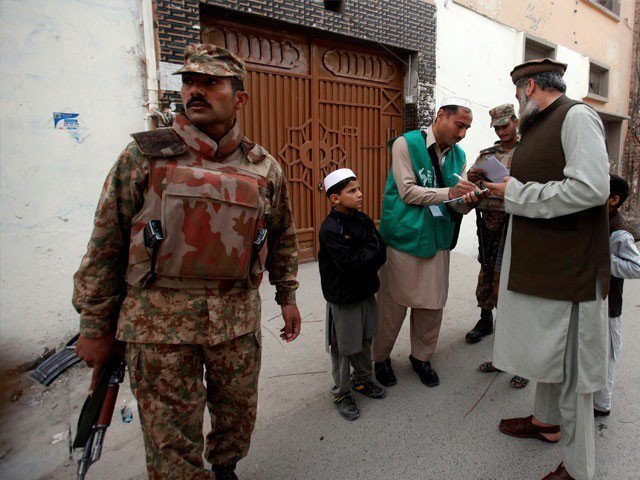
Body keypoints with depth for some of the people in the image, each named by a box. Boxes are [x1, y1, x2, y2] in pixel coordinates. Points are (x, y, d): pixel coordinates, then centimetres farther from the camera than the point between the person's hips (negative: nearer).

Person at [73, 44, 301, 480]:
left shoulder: (265, 169, 2)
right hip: (158, 322, -2)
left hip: (238, 320, 3)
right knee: (172, 443, 9)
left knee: (239, 415, 20)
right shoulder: (144, 158, -5)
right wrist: (95, 326, 1)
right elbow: (105, 246, -1)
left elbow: (283, 238, 15)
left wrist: (287, 297, 15)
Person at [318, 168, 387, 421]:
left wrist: (363, 258, -16)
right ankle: (342, 393, 26)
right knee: (343, 348, 7)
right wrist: (371, 253, -13)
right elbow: (349, 263, -26)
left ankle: (362, 380, 43)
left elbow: (381, 253, 0)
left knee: (365, 341, 21)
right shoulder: (330, 229, -20)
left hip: (366, 292, 7)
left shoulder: (364, 221, 3)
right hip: (342, 298, -7)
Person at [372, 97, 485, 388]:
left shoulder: (458, 155, 10)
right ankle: (381, 358, 25)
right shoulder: (406, 144, -6)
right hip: (404, 236, -5)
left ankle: (422, 356, 32)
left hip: (438, 240, 5)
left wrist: (467, 201, -15)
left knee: (433, 304, 10)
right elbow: (408, 192, -14)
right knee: (393, 303, 4)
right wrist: (448, 192, -20)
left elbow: (459, 207, 7)